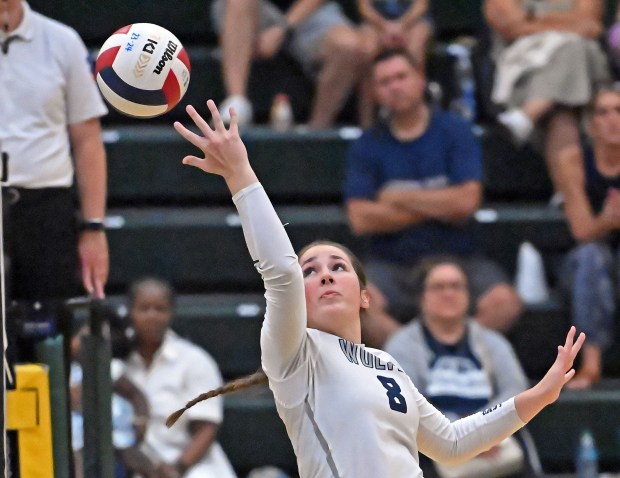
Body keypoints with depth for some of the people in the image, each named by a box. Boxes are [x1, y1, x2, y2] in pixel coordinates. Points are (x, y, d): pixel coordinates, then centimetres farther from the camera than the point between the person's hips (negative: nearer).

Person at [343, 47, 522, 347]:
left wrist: (398, 198, -3)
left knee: (504, 303, -30)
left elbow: (467, 201, -8)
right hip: (392, 264, 0)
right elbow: (360, 219, -7)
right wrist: (439, 206, -5)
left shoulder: (455, 132, 4)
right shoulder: (366, 147, 6)